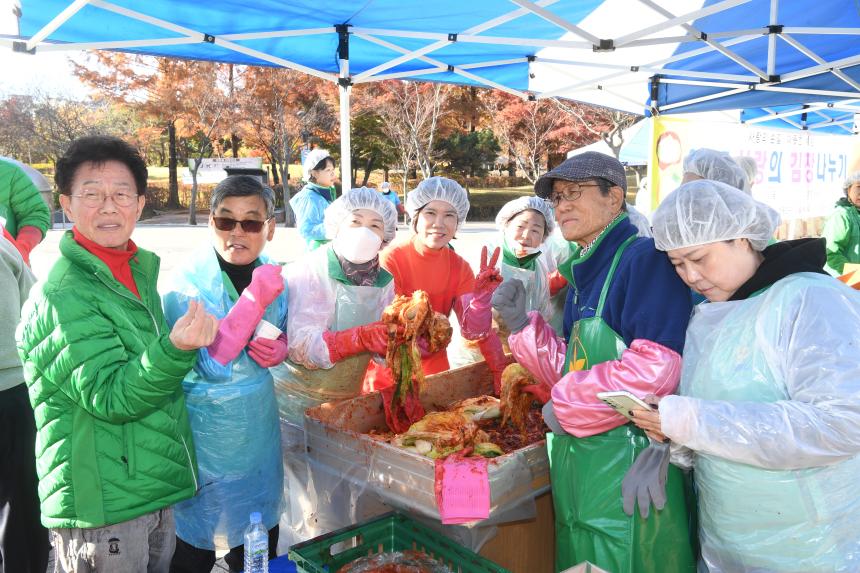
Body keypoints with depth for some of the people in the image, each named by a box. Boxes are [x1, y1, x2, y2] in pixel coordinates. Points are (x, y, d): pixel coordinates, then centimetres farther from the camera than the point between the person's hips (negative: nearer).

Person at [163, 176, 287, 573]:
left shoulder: (270, 275, -1)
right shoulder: (186, 284, -18)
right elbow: (212, 364, -26)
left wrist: (277, 350, -10)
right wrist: (255, 297, -33)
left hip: (258, 422, 5)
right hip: (205, 427, -5)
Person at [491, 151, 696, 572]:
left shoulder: (646, 258, -14)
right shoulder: (584, 273, 13)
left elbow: (657, 367, -26)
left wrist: (567, 406, -15)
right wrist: (522, 325, 2)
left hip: (627, 466, -8)